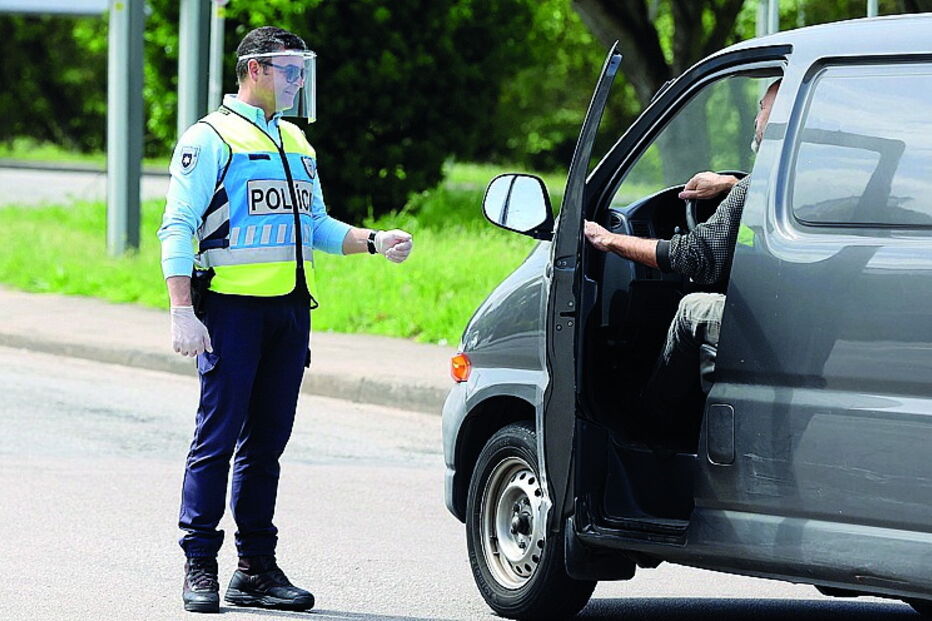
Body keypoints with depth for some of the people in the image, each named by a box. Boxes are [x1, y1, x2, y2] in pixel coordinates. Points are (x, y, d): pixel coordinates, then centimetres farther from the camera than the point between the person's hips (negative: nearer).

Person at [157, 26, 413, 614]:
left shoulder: (297, 142, 20)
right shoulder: (210, 138, -2)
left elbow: (316, 226, 24)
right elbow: (178, 228, -7)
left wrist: (374, 241, 7)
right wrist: (182, 311, -15)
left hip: (290, 311, 7)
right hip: (232, 306, -7)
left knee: (267, 440, 8)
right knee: (218, 435, -7)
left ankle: (257, 568, 12)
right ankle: (200, 568, -3)